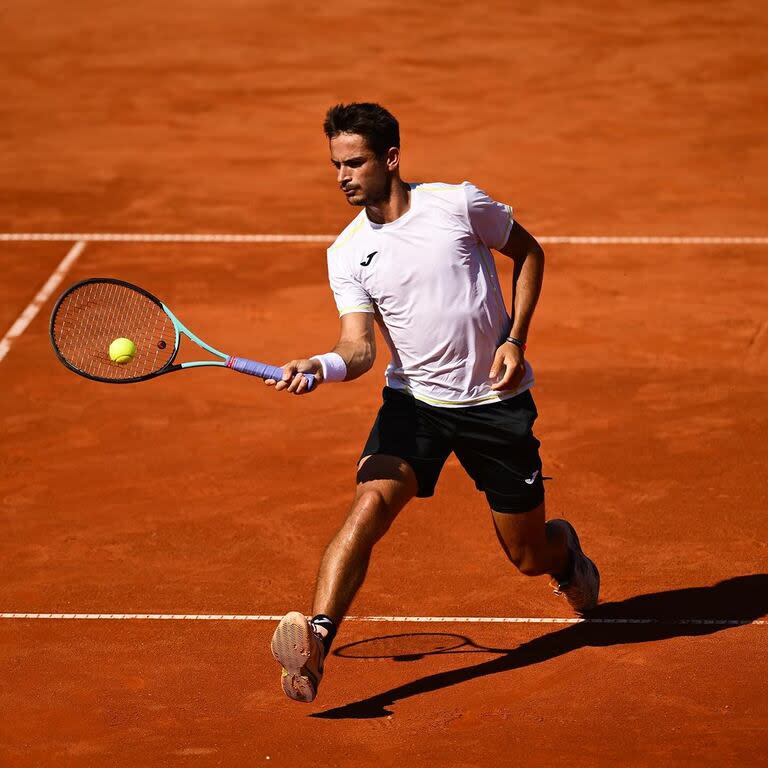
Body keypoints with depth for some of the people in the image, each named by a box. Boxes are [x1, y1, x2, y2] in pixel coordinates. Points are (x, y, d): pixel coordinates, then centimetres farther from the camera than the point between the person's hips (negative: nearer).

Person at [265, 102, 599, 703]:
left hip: (497, 401, -1)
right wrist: (319, 368, -33)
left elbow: (529, 252, 5)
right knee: (368, 506, -26)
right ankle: (315, 643, -36)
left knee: (530, 556, 10)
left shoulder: (457, 202, -10)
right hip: (414, 401, 1)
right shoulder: (347, 253, -3)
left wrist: (516, 339, -6)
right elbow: (360, 348, -10)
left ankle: (567, 552, 48)